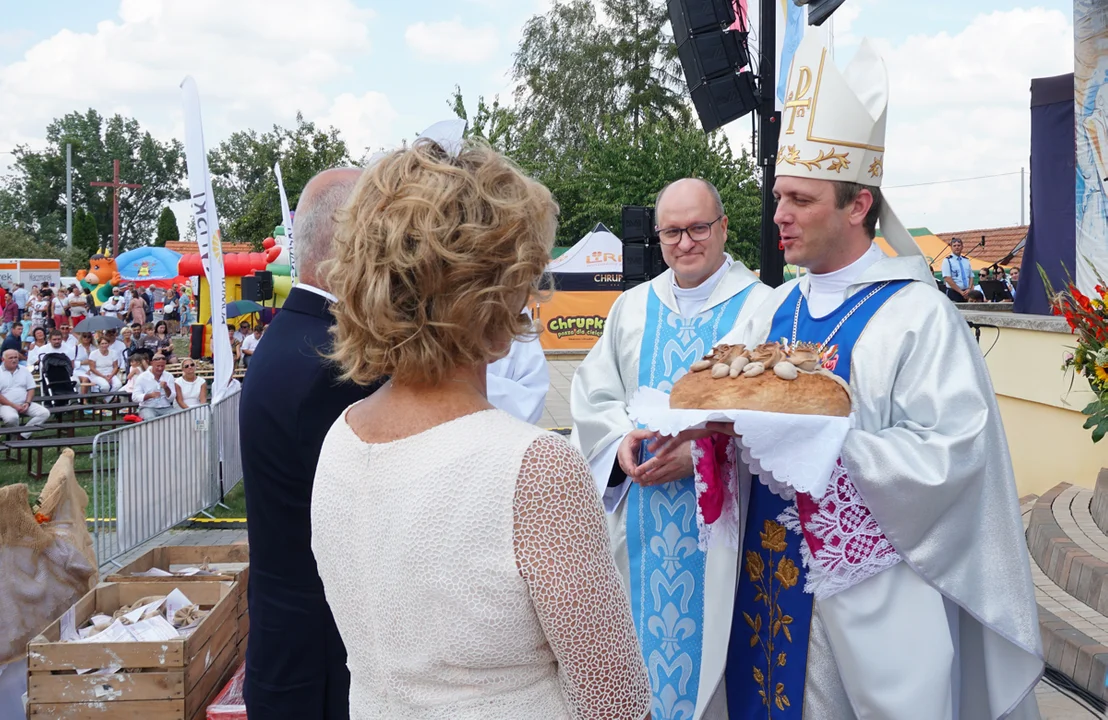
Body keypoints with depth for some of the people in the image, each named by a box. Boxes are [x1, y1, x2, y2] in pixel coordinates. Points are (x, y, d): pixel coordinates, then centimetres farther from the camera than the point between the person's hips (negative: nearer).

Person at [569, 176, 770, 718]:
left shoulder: (761, 308, -4)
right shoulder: (632, 308, 11)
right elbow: (591, 392, 9)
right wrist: (623, 439, -10)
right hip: (640, 522, 4)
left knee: (709, 634, 5)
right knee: (642, 630, 12)